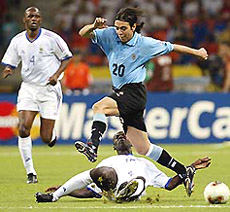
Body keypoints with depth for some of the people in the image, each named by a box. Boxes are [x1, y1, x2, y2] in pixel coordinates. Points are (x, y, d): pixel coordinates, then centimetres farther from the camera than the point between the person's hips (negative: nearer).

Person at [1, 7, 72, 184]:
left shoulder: (51, 38, -7)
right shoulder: (17, 41, 2)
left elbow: (66, 58, 3)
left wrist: (57, 75, -12)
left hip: (49, 89, -3)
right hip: (28, 88, 3)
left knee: (46, 138, -4)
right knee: (23, 128, -16)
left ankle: (52, 135, 37)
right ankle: (30, 172, -6)